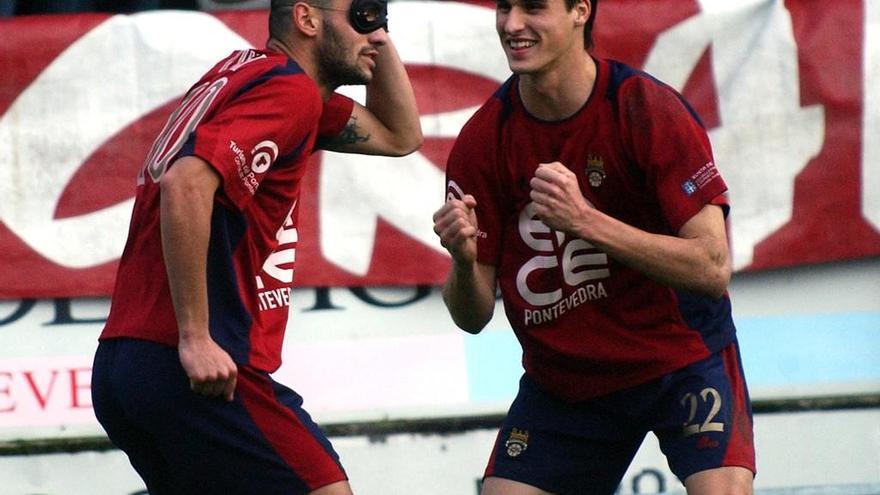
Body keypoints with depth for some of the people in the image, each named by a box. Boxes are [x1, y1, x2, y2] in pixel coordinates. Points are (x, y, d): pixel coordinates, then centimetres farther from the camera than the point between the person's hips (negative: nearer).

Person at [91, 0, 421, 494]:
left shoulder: (251, 72, 21)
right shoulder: (288, 88, -9)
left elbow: (400, 135, 32)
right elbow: (186, 185, -25)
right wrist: (195, 338, -24)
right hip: (196, 373, -10)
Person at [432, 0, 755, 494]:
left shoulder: (649, 109, -17)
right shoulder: (485, 137, -7)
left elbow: (712, 268, -24)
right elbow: (473, 316, -4)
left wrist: (586, 221, -32)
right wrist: (464, 262, -27)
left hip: (682, 358, -3)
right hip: (561, 379, 4)